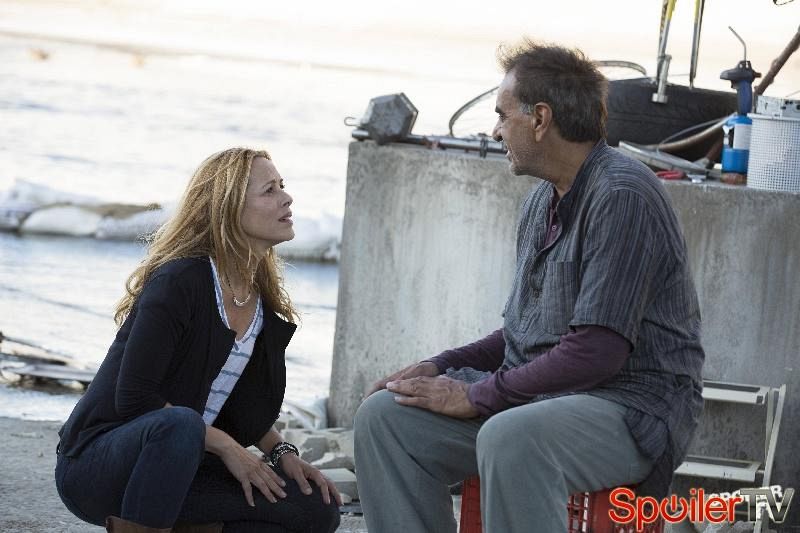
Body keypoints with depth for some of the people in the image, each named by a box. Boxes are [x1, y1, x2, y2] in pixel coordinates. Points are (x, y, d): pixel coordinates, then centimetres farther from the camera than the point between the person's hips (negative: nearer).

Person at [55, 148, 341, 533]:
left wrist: (282, 453, 0)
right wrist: (226, 446, -17)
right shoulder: (179, 281, -17)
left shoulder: (265, 306, 7)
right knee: (178, 424, -40)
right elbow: (134, 397, -22)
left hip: (182, 465, 7)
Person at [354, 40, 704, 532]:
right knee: (385, 416, -4)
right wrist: (441, 367, 7)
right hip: (540, 393, 9)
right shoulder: (544, 200, 14)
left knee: (509, 438, -38)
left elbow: (597, 350, -22)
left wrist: (478, 396, -16)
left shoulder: (623, 195, -17)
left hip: (632, 406, -9)